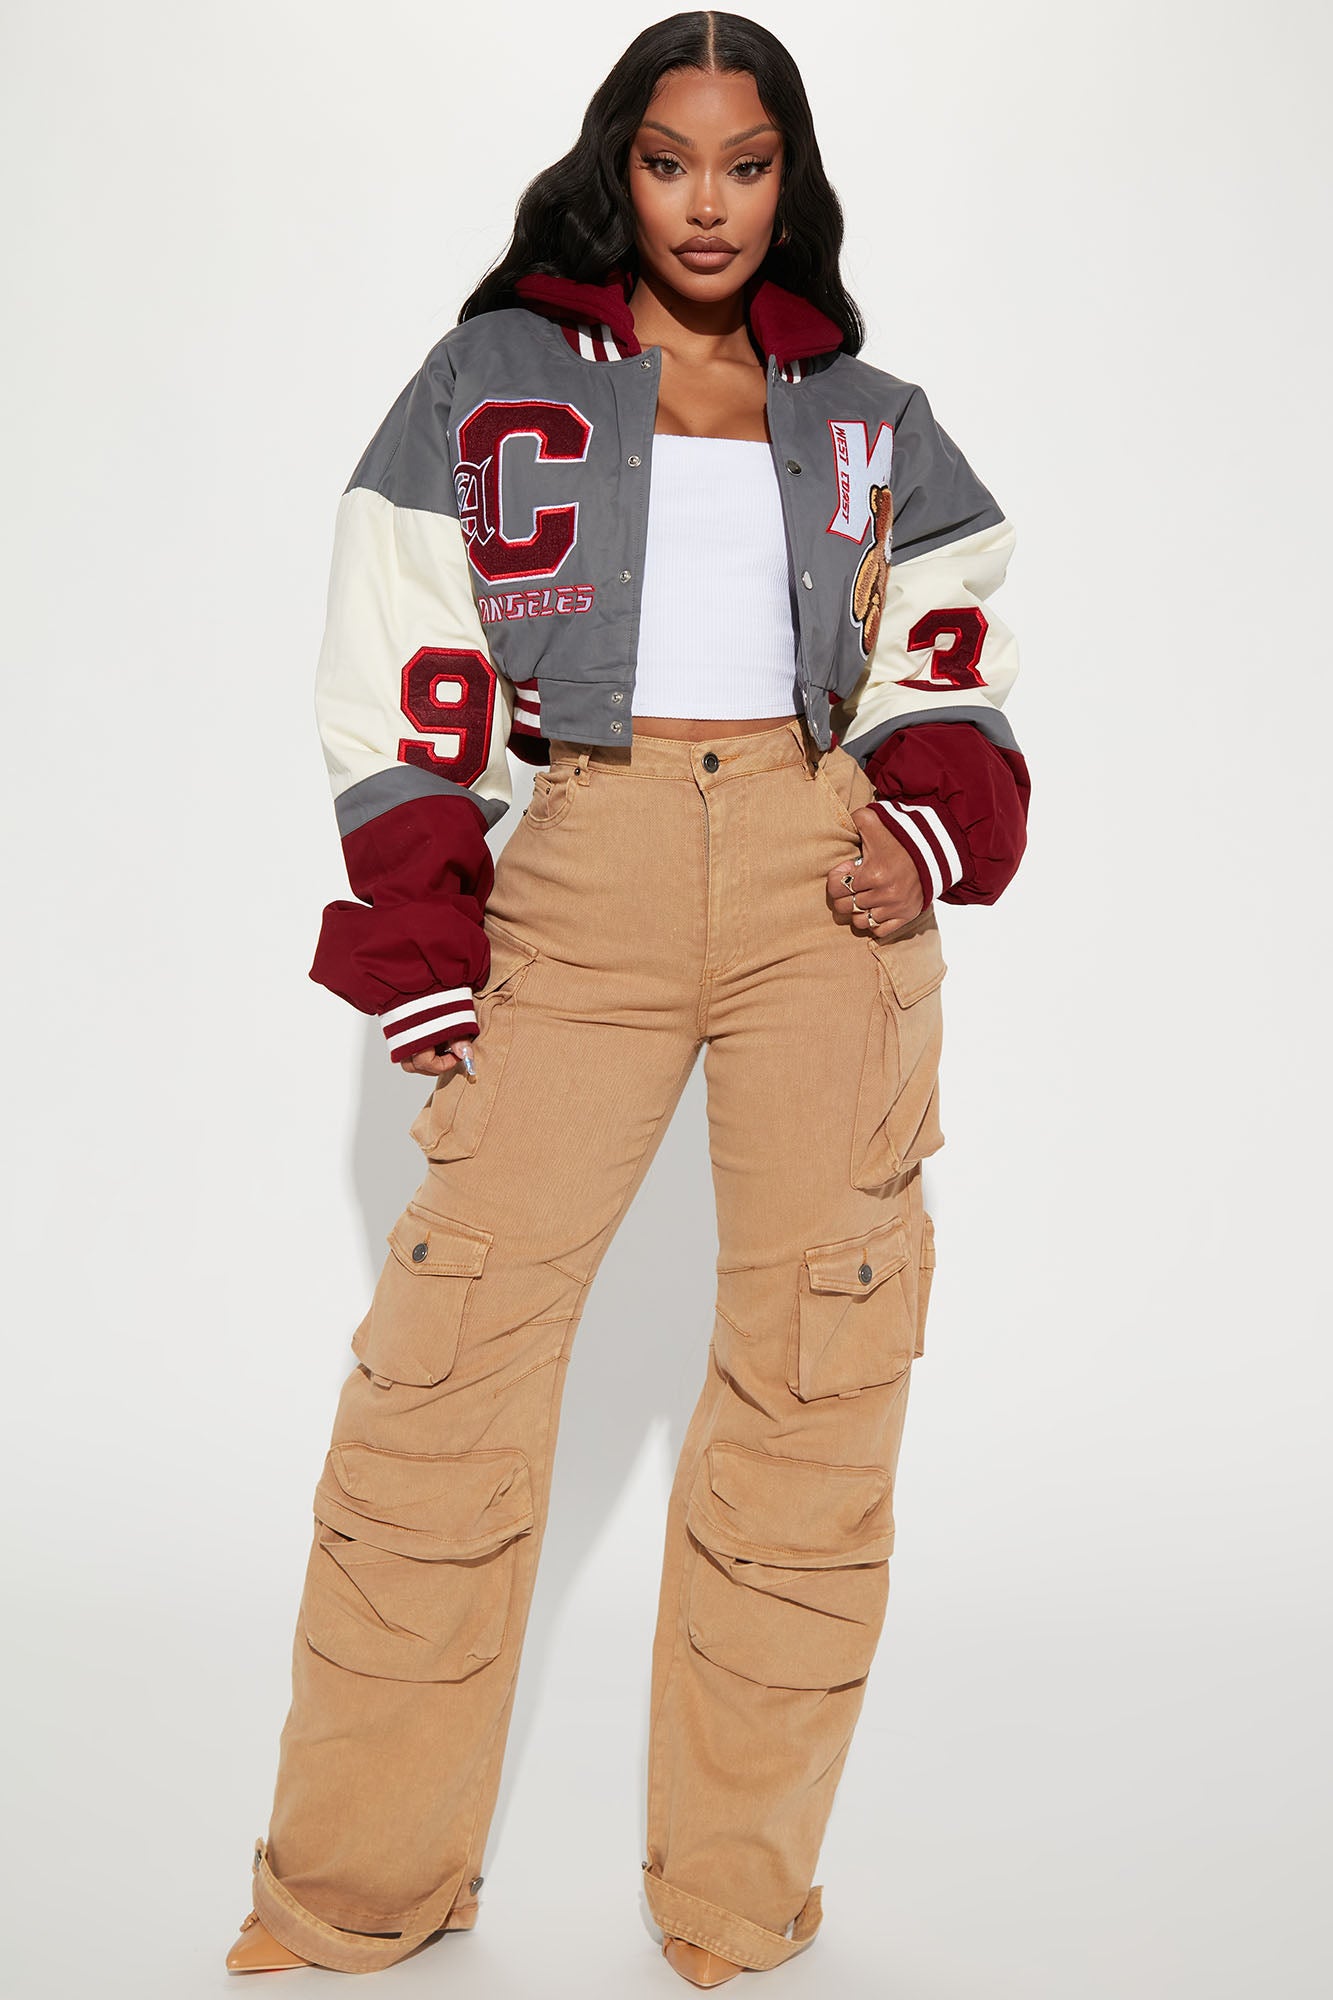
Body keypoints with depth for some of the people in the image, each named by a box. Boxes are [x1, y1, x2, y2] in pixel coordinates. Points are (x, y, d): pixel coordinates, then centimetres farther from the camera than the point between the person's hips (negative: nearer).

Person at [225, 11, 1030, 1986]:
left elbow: (954, 667, 18)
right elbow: (404, 685, 5)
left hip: (829, 885, 2)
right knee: (450, 1349, -8)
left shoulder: (867, 419, 17)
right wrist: (426, 957, -5)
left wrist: (930, 830, -4)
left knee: (817, 1379, 0)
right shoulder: (489, 380, 11)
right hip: (584, 875, -1)